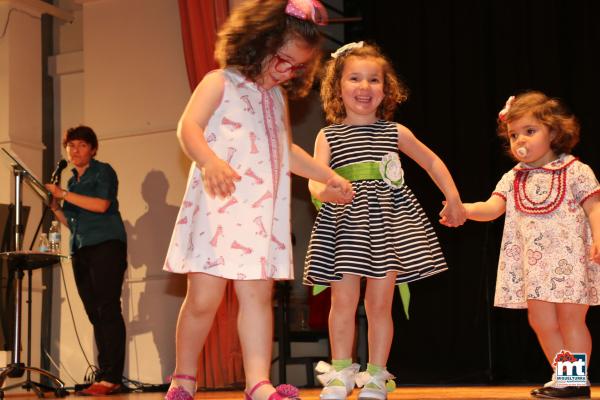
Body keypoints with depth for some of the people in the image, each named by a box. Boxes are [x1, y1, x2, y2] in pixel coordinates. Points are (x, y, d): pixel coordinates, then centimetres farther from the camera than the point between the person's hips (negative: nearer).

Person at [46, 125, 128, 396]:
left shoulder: (103, 171, 3)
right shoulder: (72, 181, 22)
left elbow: (101, 204, -13)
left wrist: (64, 194, -10)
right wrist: (54, 206, 5)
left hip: (106, 245, -7)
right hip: (80, 250, 7)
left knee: (108, 310, -13)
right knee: (95, 314, 2)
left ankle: (111, 378, -17)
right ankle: (104, 377, 0)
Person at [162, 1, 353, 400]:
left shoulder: (278, 98, 22)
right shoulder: (220, 83, -1)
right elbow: (189, 127, -16)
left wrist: (328, 175, 33)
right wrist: (210, 161, -34)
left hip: (262, 215, 6)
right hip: (216, 208, -6)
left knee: (258, 295, -4)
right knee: (203, 298, -5)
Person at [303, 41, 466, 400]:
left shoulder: (396, 133, 8)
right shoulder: (329, 136, 4)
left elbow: (432, 161, 20)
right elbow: (316, 179, -8)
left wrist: (453, 199, 16)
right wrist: (322, 190, -31)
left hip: (388, 220, 1)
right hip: (345, 222, -1)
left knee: (380, 302, 2)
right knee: (343, 300, -3)